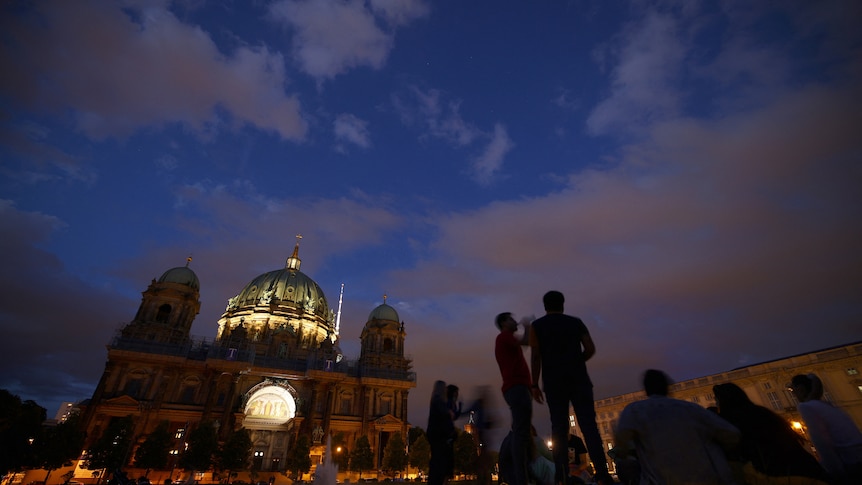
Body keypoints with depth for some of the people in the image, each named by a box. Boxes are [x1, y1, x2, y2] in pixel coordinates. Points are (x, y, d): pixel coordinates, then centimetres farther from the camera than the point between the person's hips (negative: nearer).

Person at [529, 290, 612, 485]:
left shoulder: (537, 326, 6)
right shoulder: (576, 322, 10)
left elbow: (536, 356, -3)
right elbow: (590, 349, 3)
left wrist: (535, 385, -2)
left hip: (554, 382, 0)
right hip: (579, 379, 1)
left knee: (559, 428, 2)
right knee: (588, 425, 0)